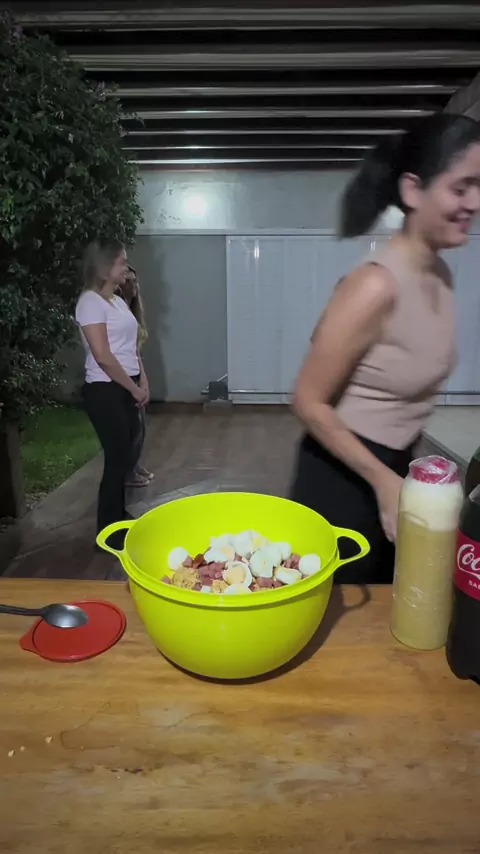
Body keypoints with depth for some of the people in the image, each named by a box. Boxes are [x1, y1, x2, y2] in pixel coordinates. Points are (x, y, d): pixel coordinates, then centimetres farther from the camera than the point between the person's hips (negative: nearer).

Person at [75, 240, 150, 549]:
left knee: (125, 456, 14)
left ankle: (119, 517, 30)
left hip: (127, 389, 8)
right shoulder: (91, 301, -13)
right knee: (117, 459, -3)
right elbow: (103, 357, -20)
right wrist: (134, 388, -12)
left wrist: (143, 382, 5)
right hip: (105, 391, -8)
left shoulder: (118, 300, 14)